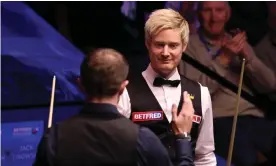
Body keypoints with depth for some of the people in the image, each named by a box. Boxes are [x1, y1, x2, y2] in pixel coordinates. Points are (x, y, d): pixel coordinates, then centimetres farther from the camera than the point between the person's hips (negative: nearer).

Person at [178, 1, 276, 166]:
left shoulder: (237, 42, 24)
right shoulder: (189, 45, 7)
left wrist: (248, 57, -3)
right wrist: (223, 59, -13)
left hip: (254, 118, 5)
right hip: (219, 120, -5)